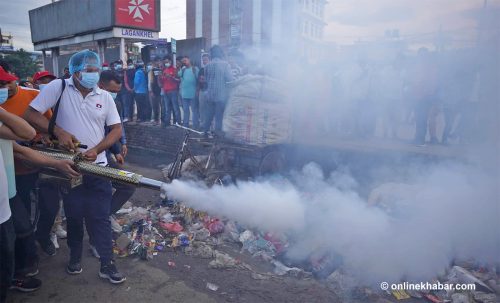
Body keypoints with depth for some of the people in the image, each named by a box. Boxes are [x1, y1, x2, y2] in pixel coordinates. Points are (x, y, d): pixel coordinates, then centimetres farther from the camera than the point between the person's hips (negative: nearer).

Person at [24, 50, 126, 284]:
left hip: (97, 166, 1)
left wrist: (96, 150, -12)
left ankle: (107, 264, 16)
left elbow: (116, 129, 2)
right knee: (73, 215, 15)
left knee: (100, 217, 4)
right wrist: (58, 131, -20)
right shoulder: (58, 87, -5)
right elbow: (30, 115, -6)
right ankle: (75, 256, 37)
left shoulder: (105, 96, 1)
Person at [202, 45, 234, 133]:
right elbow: (229, 78, -13)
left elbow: (206, 79, 12)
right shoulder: (225, 64, -9)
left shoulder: (208, 65, 5)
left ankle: (205, 132, 24)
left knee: (209, 116, 16)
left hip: (210, 95, 5)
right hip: (221, 95, -4)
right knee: (219, 117, 2)